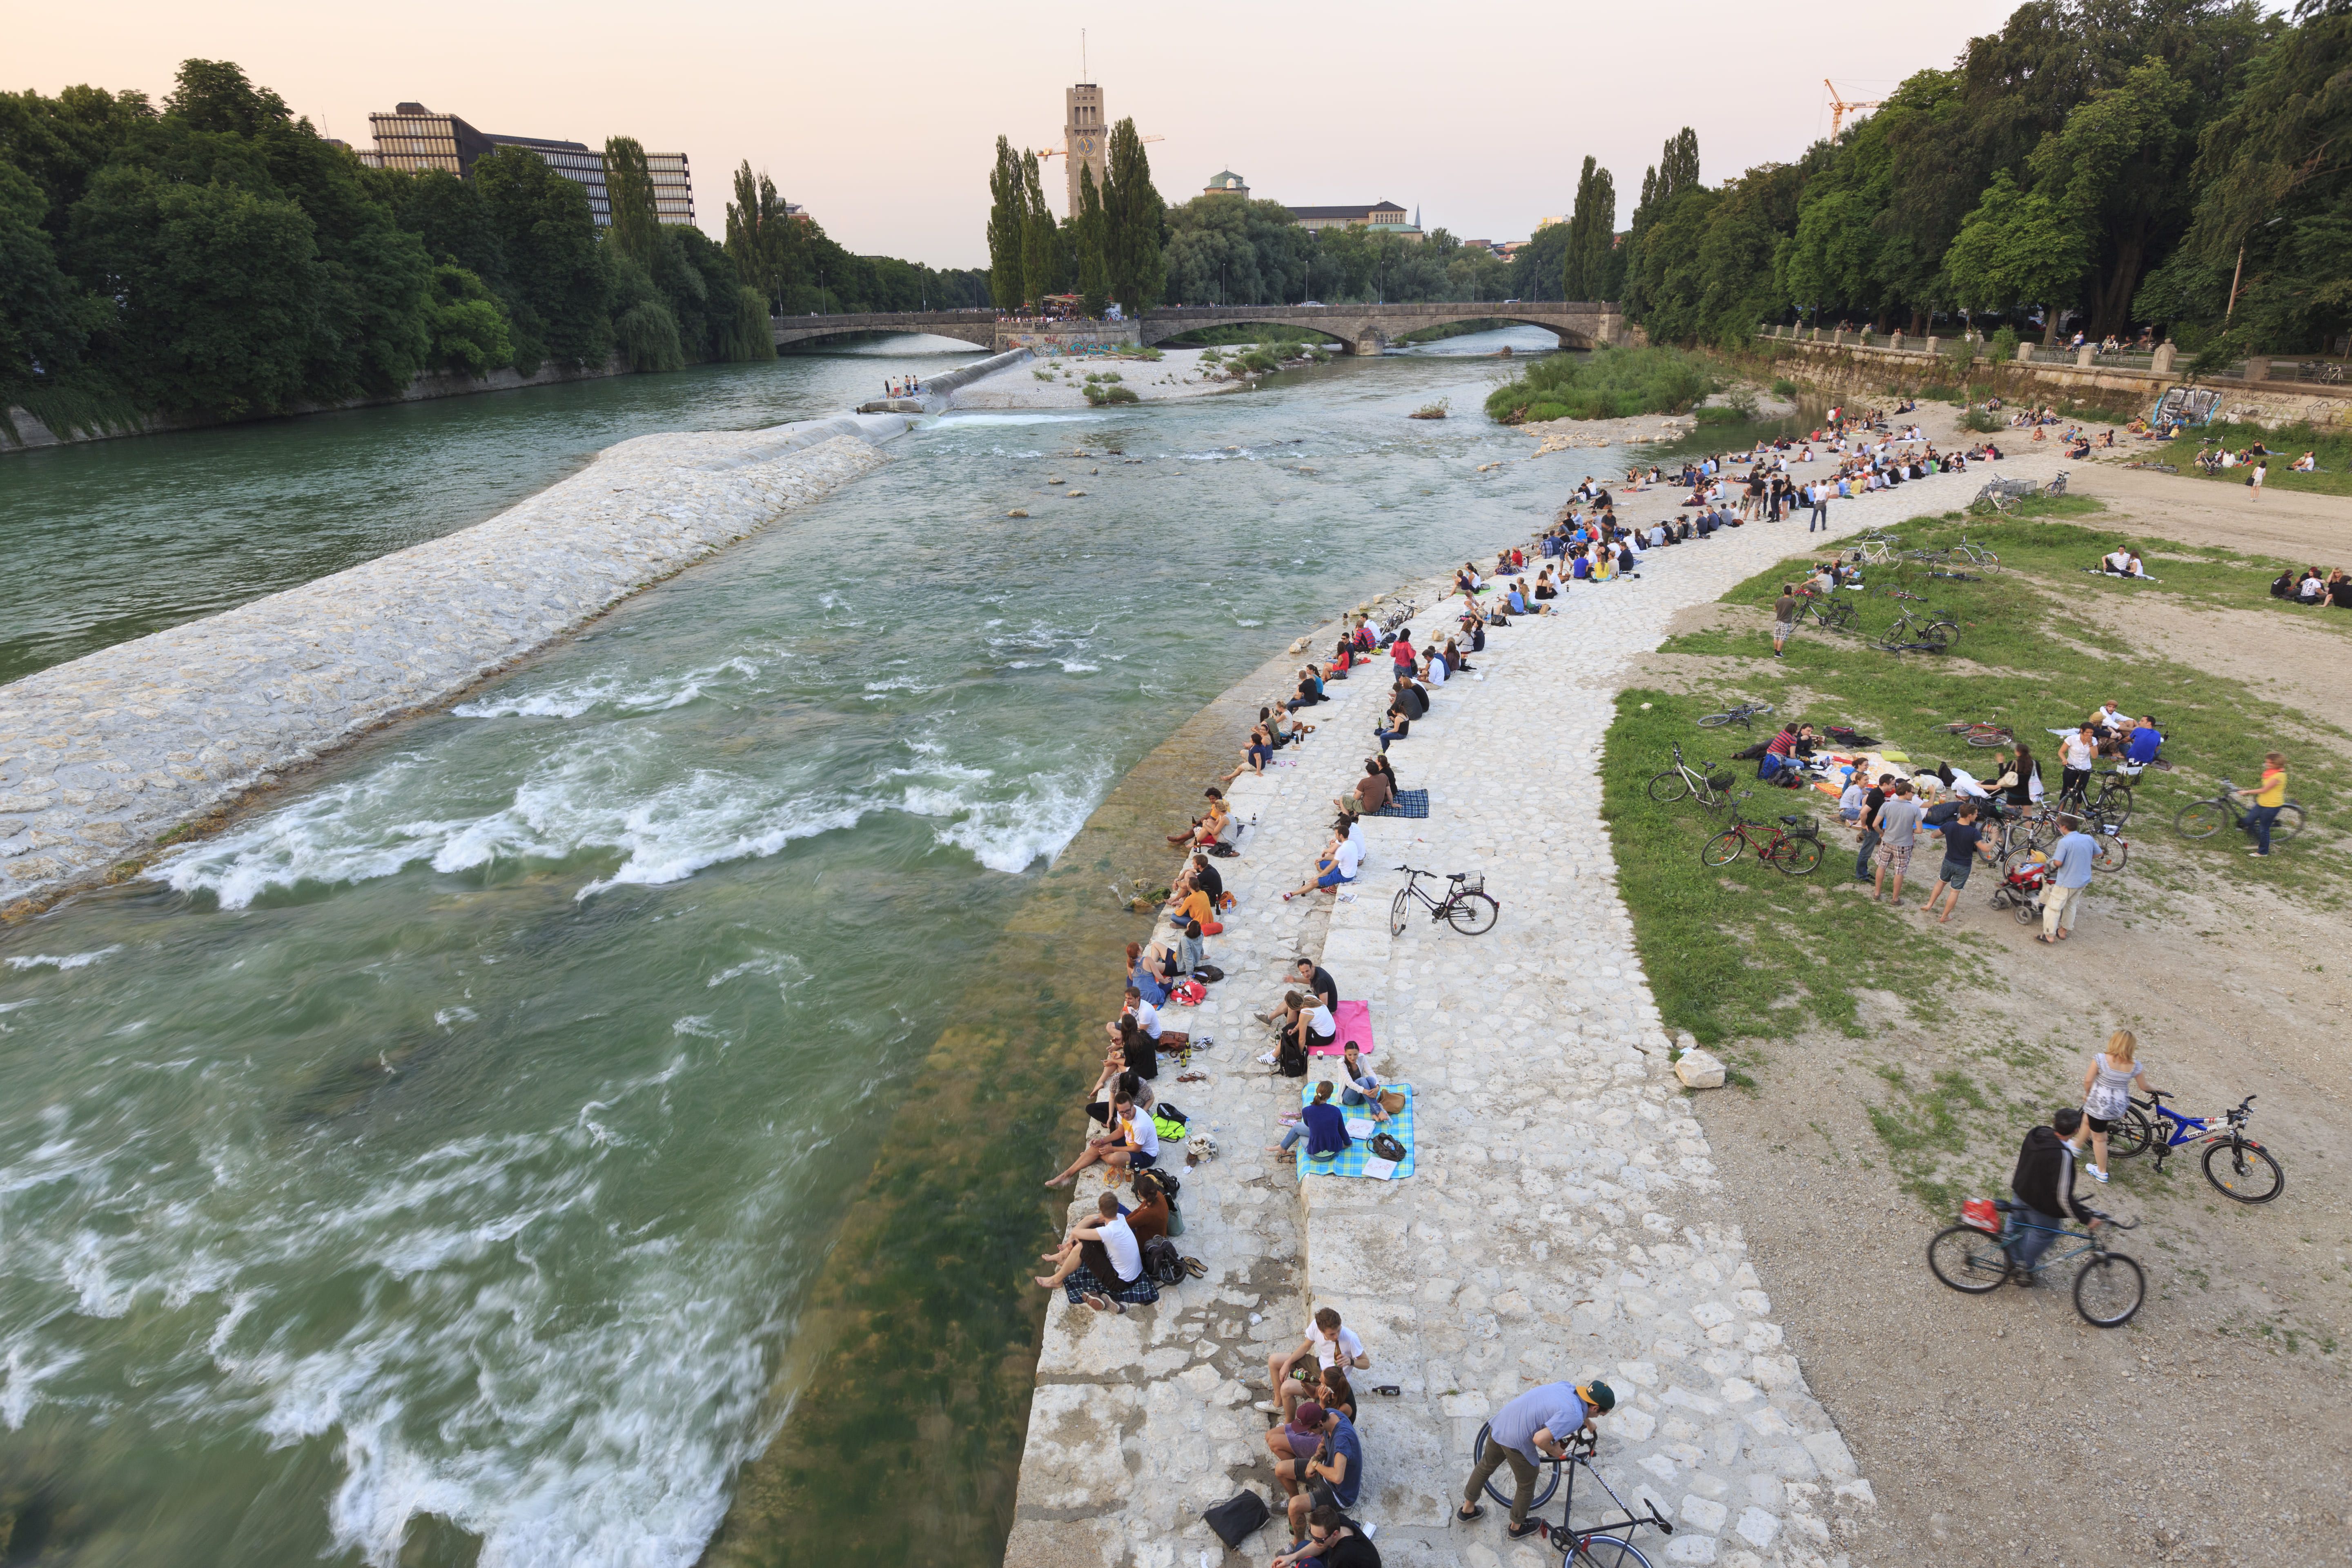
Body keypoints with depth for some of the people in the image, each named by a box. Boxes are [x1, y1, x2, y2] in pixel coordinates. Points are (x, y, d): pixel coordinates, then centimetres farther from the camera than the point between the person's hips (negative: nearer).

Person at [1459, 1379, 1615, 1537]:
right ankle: (1517, 1527, 44)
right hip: (1517, 1441, -8)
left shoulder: (1568, 1387, 7)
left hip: (1499, 1424, 8)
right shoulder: (1574, 1417, -18)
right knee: (1526, 1486, 22)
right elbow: (1540, 1439, -26)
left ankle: (1467, 1509, 49)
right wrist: (1555, 1451, -5)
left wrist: (1590, 1425, 49)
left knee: (1486, 1466, 31)